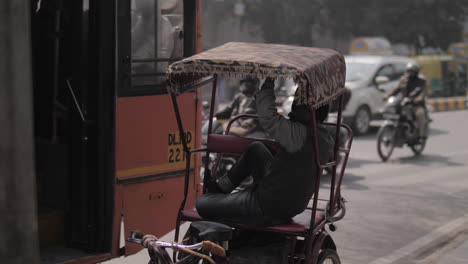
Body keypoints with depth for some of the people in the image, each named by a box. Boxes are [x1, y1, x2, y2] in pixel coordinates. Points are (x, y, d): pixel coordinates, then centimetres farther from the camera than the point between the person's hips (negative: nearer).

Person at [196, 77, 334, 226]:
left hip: (268, 211, -9)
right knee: (255, 149, 25)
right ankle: (221, 188, 30)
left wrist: (268, 84, -20)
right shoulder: (325, 138, 0)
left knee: (201, 204, 0)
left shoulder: (302, 135, -28)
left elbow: (268, 118, -34)